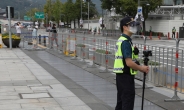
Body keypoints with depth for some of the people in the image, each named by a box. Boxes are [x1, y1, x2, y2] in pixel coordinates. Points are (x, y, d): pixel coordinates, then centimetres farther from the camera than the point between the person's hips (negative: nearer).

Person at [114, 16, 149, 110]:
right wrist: (141, 68, -9)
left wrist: (140, 67, 10)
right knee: (128, 102, -5)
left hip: (121, 75, 10)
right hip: (126, 75, -10)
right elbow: (129, 63, -24)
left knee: (120, 102, 16)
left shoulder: (121, 40, 14)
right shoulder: (126, 42, -17)